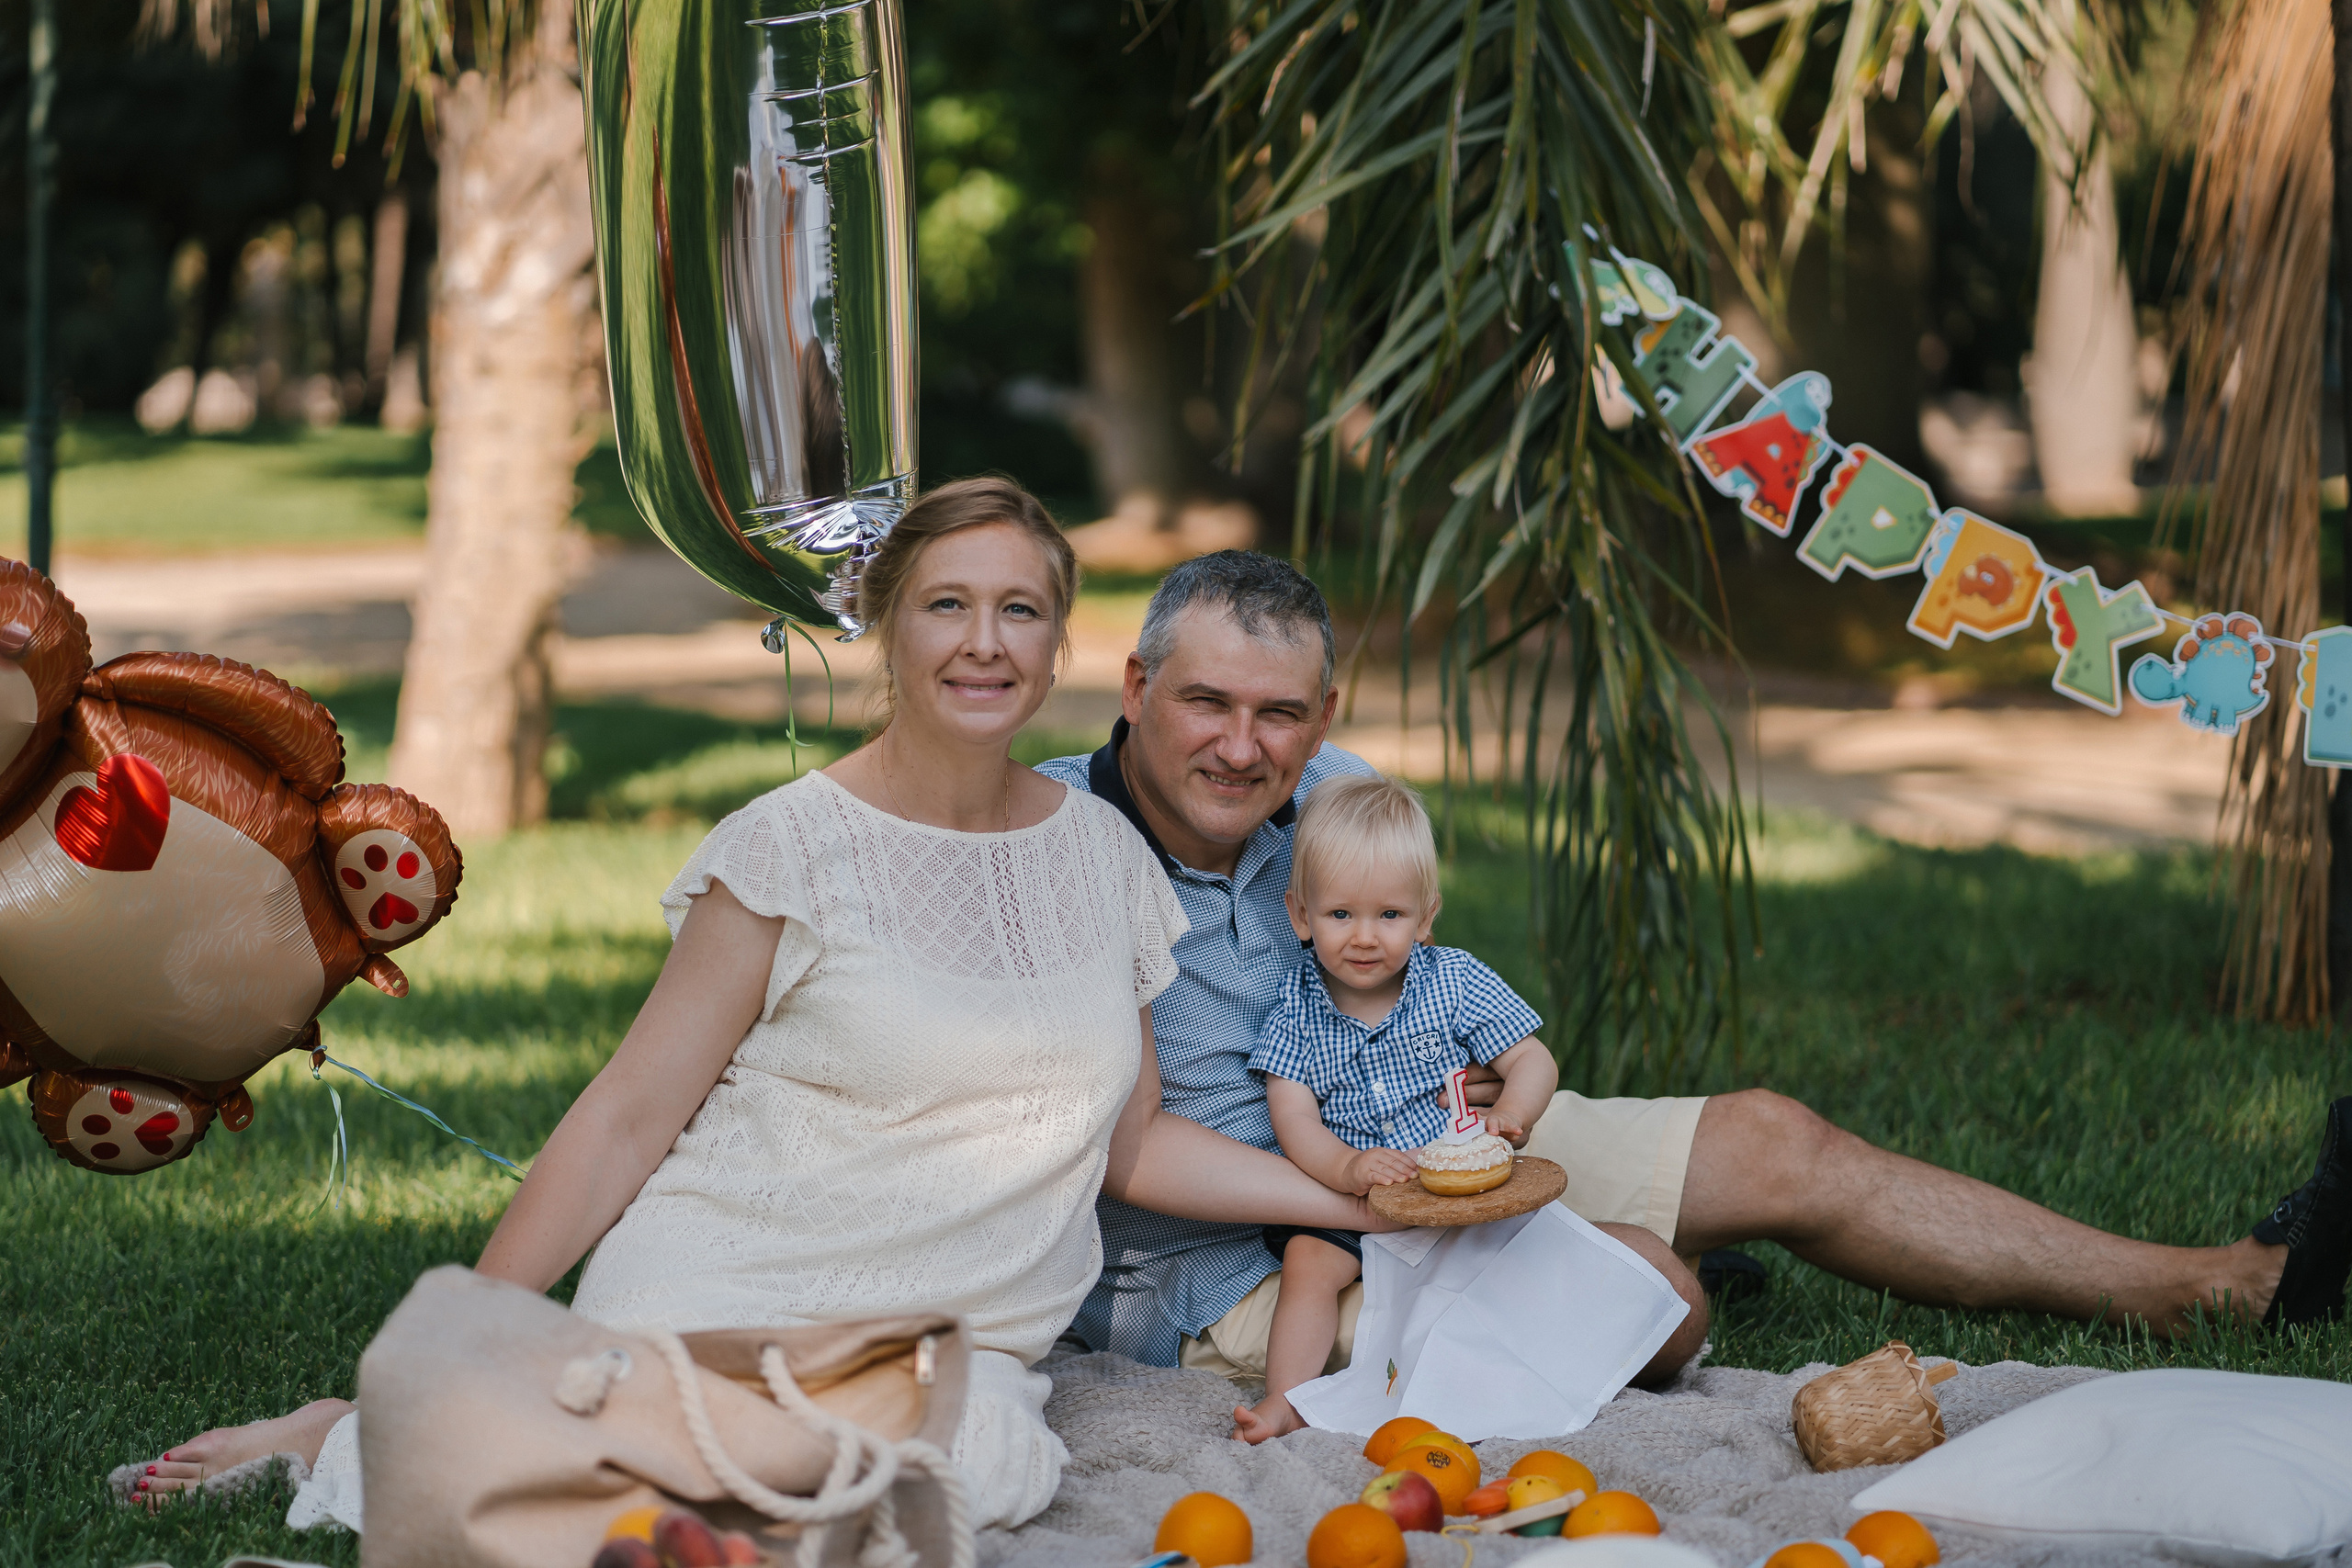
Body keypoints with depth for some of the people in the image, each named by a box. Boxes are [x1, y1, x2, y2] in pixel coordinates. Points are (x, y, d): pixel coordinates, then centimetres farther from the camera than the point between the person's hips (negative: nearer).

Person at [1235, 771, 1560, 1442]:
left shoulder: (1454, 982, -2)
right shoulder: (1298, 1007, -2)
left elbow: (1534, 1063, -1)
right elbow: (1293, 1118, -10)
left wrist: (1509, 1116, -25)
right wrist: (1344, 1168, -31)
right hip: (1344, 1198, 0)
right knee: (1307, 1261, -20)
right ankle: (1286, 1399, -20)